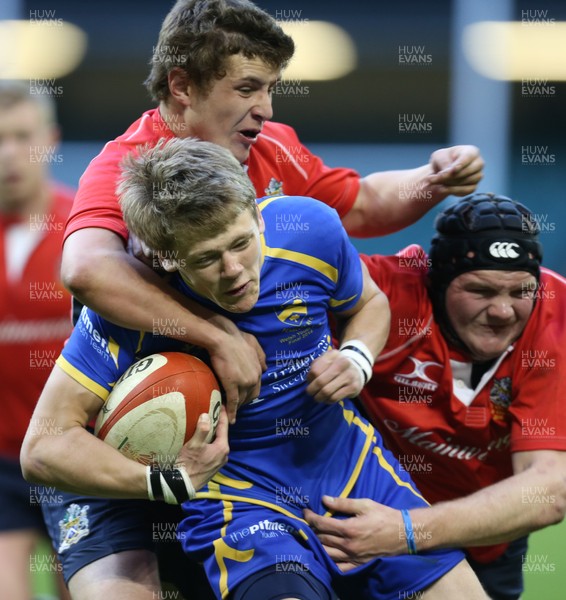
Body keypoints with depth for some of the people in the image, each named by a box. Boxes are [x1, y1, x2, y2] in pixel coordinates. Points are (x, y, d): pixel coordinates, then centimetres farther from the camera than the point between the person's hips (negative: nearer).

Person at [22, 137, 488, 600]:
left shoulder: (310, 228, -13)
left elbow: (368, 303, 11)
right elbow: (44, 448, -21)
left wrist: (357, 361, -10)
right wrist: (173, 481, -29)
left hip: (353, 467, 4)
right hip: (238, 500, -4)